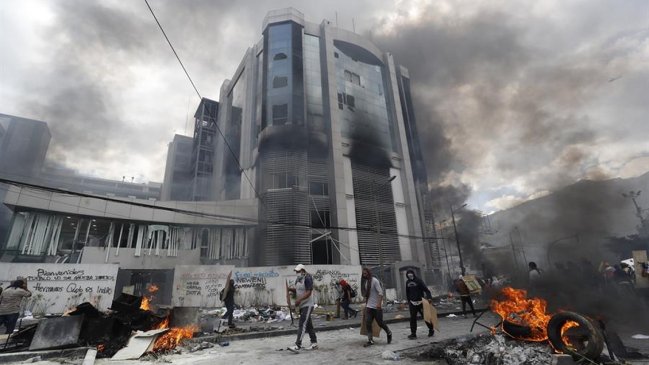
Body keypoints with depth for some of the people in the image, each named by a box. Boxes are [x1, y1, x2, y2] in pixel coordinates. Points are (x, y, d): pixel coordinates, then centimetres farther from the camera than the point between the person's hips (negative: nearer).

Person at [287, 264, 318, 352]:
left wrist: (299, 299, -31)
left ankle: (297, 345, -10)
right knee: (308, 325, 14)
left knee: (302, 325, -10)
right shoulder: (298, 280, 11)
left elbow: (309, 292, -23)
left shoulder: (307, 279, -16)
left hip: (307, 305, -9)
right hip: (302, 305, 9)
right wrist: (291, 289, 2)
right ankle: (314, 343, 24)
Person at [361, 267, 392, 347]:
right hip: (368, 307, 7)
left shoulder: (374, 281, -13)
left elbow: (380, 293, -18)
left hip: (376, 307, -6)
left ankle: (389, 333, 30)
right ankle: (370, 340, 5)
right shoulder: (366, 282, 11)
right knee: (368, 323, -2)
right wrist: (366, 303, 15)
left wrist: (379, 303, -26)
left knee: (380, 322, 4)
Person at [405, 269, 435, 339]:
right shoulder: (407, 282, 5)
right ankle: (413, 333, 8)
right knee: (412, 318, 1)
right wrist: (409, 302, 14)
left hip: (420, 302, -4)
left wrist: (429, 297, -28)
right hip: (412, 303, 4)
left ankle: (431, 330, 30)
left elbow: (426, 289, -16)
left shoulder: (418, 280, -10)